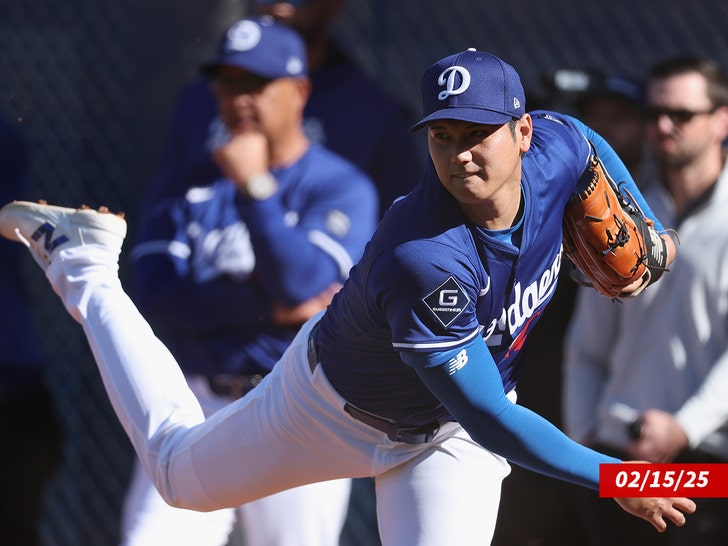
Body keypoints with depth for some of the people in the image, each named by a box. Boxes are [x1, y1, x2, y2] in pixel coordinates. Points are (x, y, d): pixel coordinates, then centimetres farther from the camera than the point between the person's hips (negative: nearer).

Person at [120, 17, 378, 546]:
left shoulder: (341, 187, -1)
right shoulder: (188, 185, 9)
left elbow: (303, 284, -16)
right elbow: (158, 299, -4)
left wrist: (254, 187, -20)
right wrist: (270, 309, -14)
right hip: (196, 407, 2)